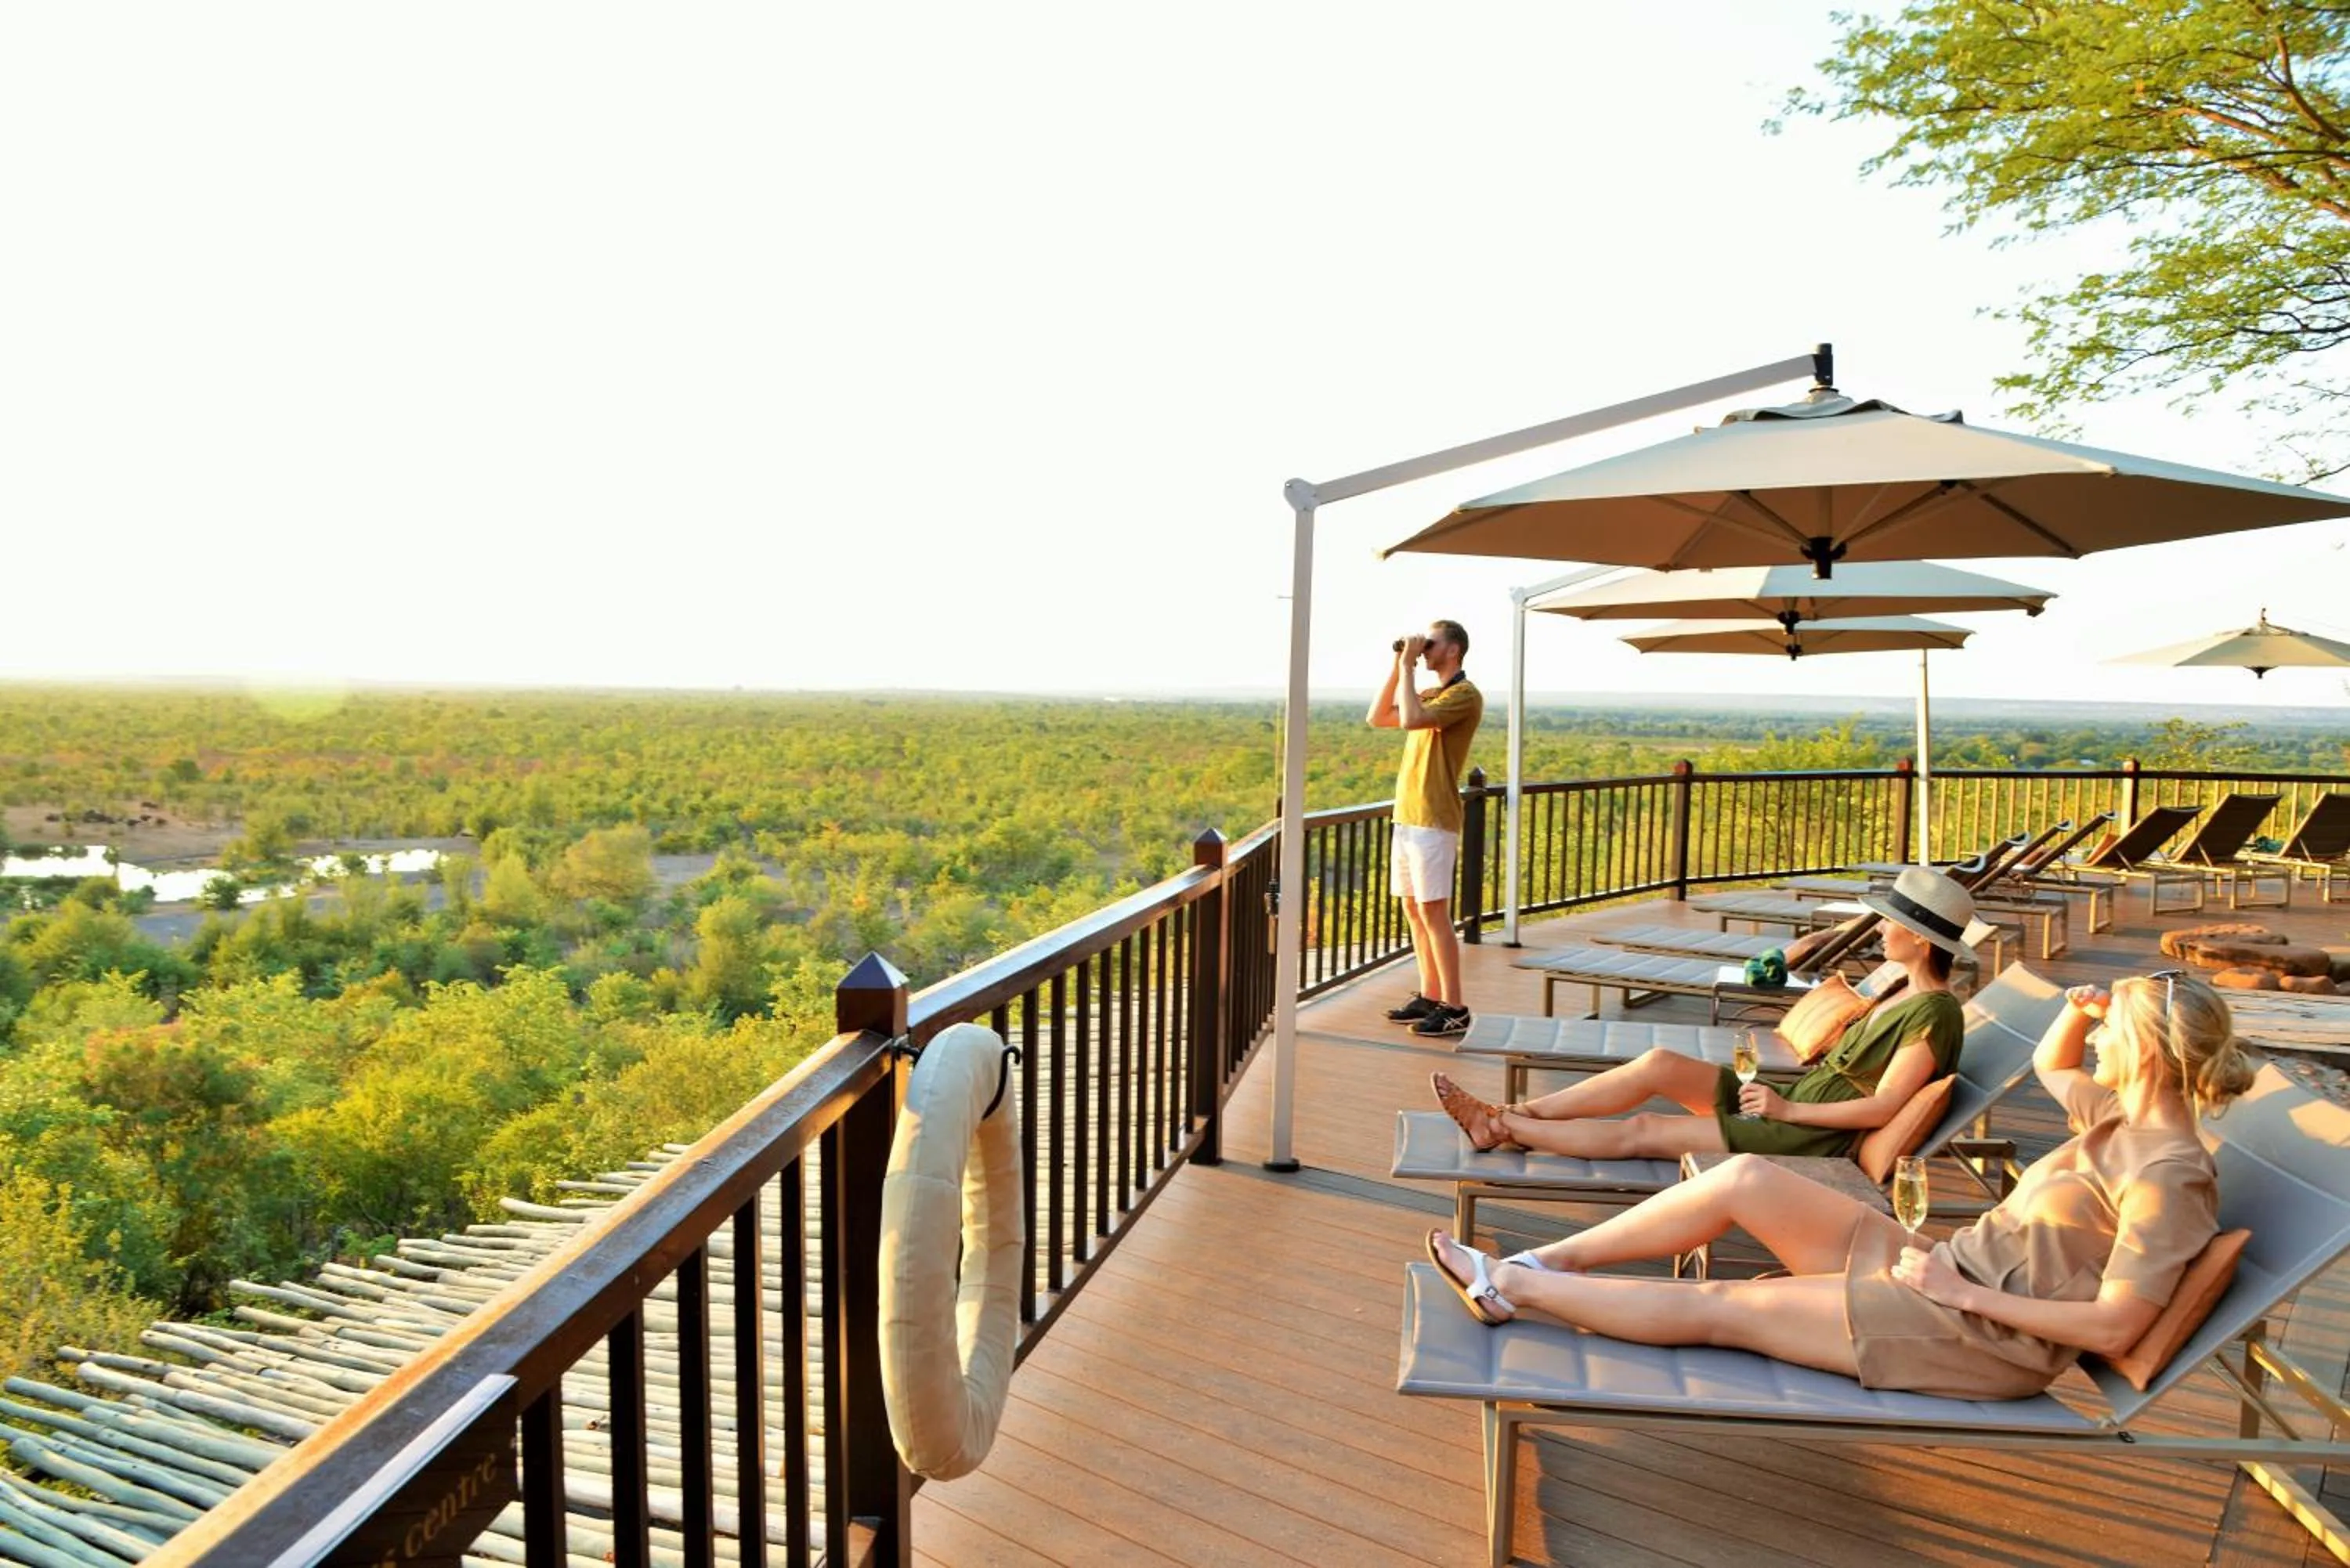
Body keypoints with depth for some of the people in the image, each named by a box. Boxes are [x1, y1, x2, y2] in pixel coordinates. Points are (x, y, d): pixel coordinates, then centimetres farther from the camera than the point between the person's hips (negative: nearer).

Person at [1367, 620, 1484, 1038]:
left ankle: (1454, 1009, -4)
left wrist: (1407, 666, -15)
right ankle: (1430, 996, 18)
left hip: (1433, 821, -9)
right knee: (1414, 911, 11)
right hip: (1407, 816, 9)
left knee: (1433, 912, -9)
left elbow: (1410, 720, -24)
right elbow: (1377, 718, 15)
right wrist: (1397, 667, 9)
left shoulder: (1465, 695, -9)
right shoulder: (1429, 695, 19)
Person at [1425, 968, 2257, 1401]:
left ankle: (1506, 1286, -3)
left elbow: (2115, 1326, -23)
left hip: (1982, 1337, -9)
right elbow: (2049, 1065, 29)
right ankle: (1546, 1261, -4)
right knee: (1745, 1179, -7)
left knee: (1715, 1308, -12)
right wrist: (2077, 1011, 7)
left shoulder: (2168, 1175, -18)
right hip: (1941, 1269, 9)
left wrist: (1964, 1292, -19)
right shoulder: (2121, 1113, 8)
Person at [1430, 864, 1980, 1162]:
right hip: (1791, 1102, 9)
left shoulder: (1934, 1013, -16)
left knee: (1640, 1132, -13)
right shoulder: (1902, 989, 14)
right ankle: (1509, 1116, -11)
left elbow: (1882, 1107, -20)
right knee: (1659, 1063, -10)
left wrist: (1788, 1109, -17)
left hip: (1814, 1140, -9)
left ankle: (1502, 1128, -6)